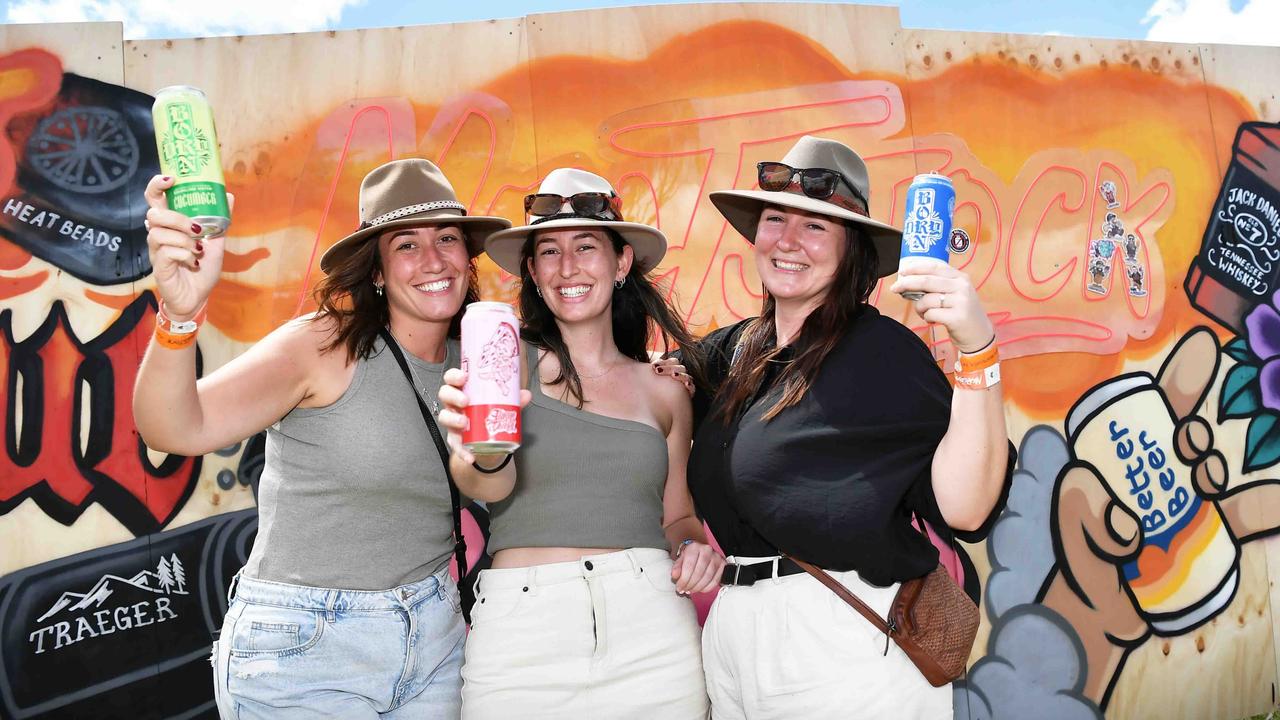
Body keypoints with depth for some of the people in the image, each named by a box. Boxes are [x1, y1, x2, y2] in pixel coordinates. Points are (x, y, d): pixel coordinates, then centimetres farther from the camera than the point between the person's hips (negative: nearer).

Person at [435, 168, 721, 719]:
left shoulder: (664, 391, 8)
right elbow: (491, 486, -14)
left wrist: (693, 548, -3)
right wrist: (481, 456, -36)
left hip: (649, 632, 2)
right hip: (519, 636, -2)